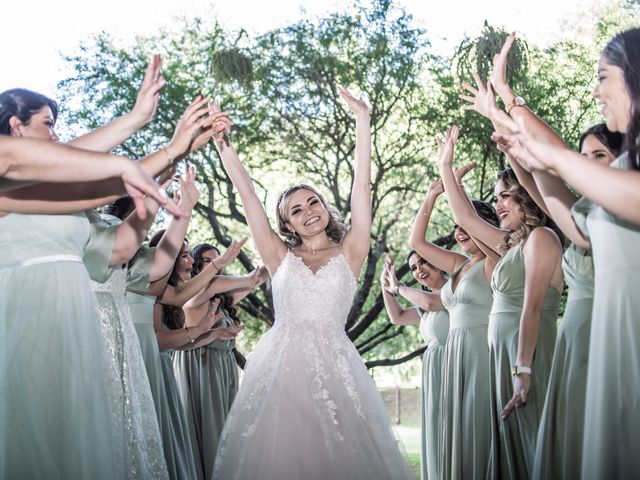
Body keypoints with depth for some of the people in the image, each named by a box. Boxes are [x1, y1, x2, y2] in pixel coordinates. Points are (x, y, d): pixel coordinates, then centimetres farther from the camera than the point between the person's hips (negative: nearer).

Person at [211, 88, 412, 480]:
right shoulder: (281, 257, 13)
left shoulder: (348, 253, 9)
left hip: (334, 366, -1)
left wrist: (363, 121, 0)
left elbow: (361, 185, 4)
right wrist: (226, 153, 8)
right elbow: (249, 198, 11)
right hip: (280, 366, 1)